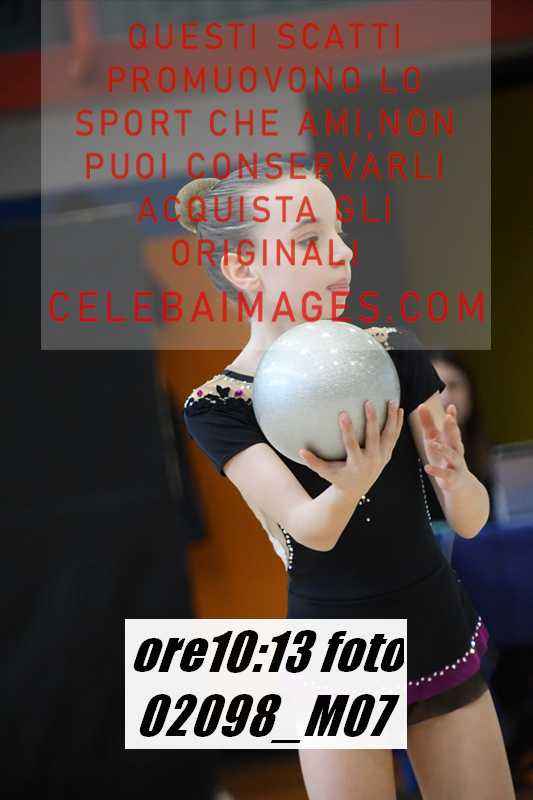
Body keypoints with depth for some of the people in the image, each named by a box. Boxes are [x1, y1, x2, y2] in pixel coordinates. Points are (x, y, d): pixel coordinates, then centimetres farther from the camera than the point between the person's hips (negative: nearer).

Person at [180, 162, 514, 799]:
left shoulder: (394, 351, -6)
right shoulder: (218, 404, -12)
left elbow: (470, 521, -9)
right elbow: (310, 529, -25)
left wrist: (453, 475, -32)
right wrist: (356, 484, -46)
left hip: (442, 639, 3)